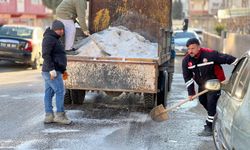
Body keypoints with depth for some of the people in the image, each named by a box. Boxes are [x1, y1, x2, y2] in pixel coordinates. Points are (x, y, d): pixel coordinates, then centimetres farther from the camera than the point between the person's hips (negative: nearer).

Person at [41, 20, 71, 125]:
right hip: (52, 72, -10)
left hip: (51, 72, 10)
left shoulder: (54, 39, 20)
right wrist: (52, 69, -26)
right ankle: (60, 115, -9)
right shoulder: (49, 38, -11)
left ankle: (49, 116, 7)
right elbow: (46, 55, -21)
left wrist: (63, 70, 23)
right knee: (60, 91, -9)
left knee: (49, 93, 7)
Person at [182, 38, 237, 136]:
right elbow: (187, 77, -4)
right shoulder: (186, 60, -10)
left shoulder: (210, 54, -26)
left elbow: (226, 59, -20)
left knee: (211, 103, -13)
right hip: (202, 84, 6)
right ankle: (215, 117, 39)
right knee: (202, 100, 16)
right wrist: (191, 92, -6)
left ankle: (210, 127, -8)